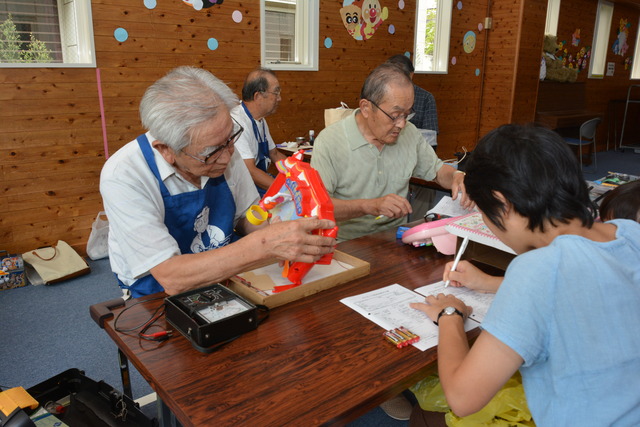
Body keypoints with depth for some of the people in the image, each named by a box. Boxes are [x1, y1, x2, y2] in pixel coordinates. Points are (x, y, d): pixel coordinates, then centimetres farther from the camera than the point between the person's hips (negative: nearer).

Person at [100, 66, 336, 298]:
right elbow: (170, 278, -28)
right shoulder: (123, 177, -22)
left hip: (228, 279, 5)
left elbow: (244, 219, 4)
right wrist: (263, 245, -35)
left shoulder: (221, 147, -7)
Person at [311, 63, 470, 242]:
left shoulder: (410, 133, 3)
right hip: (348, 244, -5)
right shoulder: (329, 141, -13)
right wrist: (369, 205, -32)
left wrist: (456, 175, -6)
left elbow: (437, 170, 17)